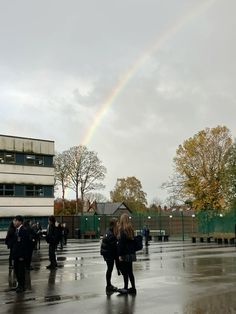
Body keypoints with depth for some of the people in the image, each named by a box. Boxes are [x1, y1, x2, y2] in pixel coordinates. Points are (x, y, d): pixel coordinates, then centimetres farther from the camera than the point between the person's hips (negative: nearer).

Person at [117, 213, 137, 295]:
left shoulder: (123, 230, -14)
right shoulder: (131, 230, 10)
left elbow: (121, 243, -16)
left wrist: (120, 255, -14)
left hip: (125, 254, -8)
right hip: (131, 253, 8)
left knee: (125, 271, -1)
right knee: (130, 272, 13)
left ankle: (125, 288, 3)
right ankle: (133, 288, 18)